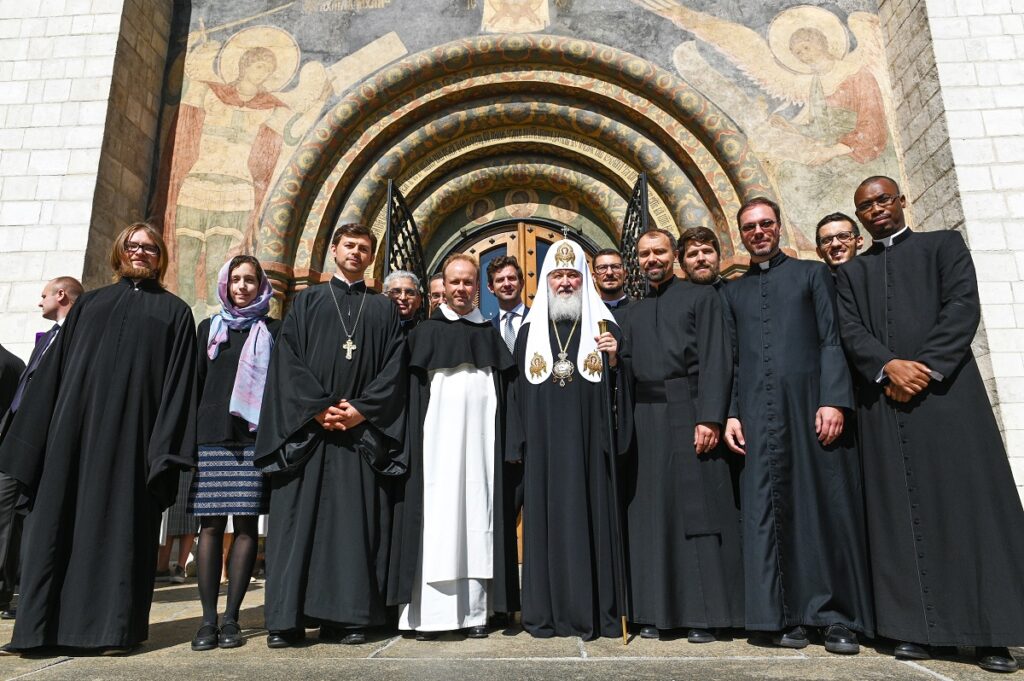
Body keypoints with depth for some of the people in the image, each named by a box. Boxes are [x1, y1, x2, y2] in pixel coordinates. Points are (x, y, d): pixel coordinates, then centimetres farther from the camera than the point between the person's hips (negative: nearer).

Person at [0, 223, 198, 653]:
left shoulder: (174, 312, 8)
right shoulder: (89, 304, 17)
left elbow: (180, 380, -1)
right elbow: (54, 370, 13)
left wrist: (167, 446, -10)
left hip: (131, 432, -3)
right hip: (75, 425, 3)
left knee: (120, 523, -1)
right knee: (57, 520, 3)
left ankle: (113, 626, 7)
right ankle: (42, 625, 12)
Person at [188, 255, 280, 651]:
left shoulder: (272, 330, 9)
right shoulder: (209, 328, 16)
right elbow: (195, 383, 14)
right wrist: (189, 436, 7)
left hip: (255, 437, -2)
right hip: (211, 436, 2)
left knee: (246, 525, -3)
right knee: (210, 525, -1)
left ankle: (231, 617, 5)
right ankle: (208, 619, 5)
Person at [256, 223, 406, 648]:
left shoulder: (384, 309, 15)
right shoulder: (306, 302, 14)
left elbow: (393, 369, 4)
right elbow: (287, 361, 2)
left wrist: (361, 408, -11)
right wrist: (318, 407, -11)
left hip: (362, 431, 0)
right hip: (306, 427, 0)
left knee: (356, 521, -1)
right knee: (299, 518, -1)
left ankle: (348, 616, 5)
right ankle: (287, 619, 5)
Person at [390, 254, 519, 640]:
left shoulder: (491, 334, 13)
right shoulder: (426, 333, 8)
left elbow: (504, 395, 11)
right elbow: (413, 395, 4)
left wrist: (507, 445, 3)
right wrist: (412, 446, -5)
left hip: (480, 442, 2)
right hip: (438, 441, -2)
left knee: (478, 517, 2)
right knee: (437, 519, -3)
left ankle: (475, 611, 8)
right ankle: (428, 614, 2)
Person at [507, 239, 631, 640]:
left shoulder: (603, 326, 7)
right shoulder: (530, 331, 11)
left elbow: (620, 389, 7)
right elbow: (518, 391, 10)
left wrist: (614, 360, -13)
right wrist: (518, 445, 5)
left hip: (588, 444, -1)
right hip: (543, 447, 1)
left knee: (588, 516, 1)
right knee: (545, 520, 3)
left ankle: (590, 612, 12)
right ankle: (545, 613, 13)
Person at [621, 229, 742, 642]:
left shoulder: (702, 297, 4)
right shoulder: (634, 312, 19)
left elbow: (715, 360, -6)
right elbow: (629, 368, 16)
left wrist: (710, 418, -16)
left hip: (688, 413, -5)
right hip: (646, 421, 5)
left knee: (696, 510, -2)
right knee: (651, 512, 6)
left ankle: (704, 614, 8)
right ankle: (657, 611, 15)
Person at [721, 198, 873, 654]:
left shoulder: (812, 273, 12)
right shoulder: (732, 292, 18)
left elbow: (833, 340, 2)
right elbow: (729, 359, 13)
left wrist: (833, 400, -10)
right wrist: (729, 413, 1)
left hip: (811, 406, -2)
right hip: (757, 415, 2)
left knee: (826, 507, 0)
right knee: (768, 511, 1)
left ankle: (837, 616, 10)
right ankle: (787, 615, 9)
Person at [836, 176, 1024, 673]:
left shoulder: (944, 245, 13)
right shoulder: (851, 272, 18)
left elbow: (963, 306, -1)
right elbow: (850, 331, 4)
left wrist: (925, 368, -12)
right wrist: (889, 367, -14)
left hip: (946, 388, -2)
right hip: (882, 400, 2)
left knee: (970, 501, -3)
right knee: (898, 511, 0)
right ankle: (913, 626, 5)